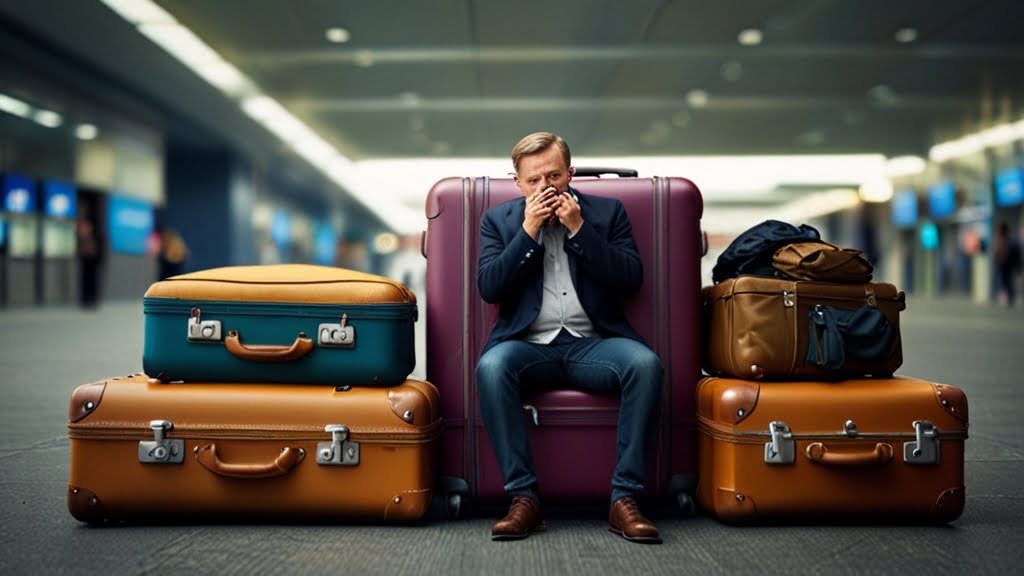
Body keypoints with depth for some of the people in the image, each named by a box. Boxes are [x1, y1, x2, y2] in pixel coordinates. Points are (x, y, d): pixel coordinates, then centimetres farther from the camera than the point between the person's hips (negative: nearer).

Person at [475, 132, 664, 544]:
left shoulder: (607, 212, 12)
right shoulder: (499, 220, 13)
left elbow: (631, 279, 0)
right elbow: (488, 288, 0)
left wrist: (579, 229, -6)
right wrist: (528, 231, -7)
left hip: (593, 343, 0)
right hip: (529, 346, 0)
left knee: (645, 363, -31)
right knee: (491, 366, -34)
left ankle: (624, 499, -26)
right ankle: (524, 497, -26)